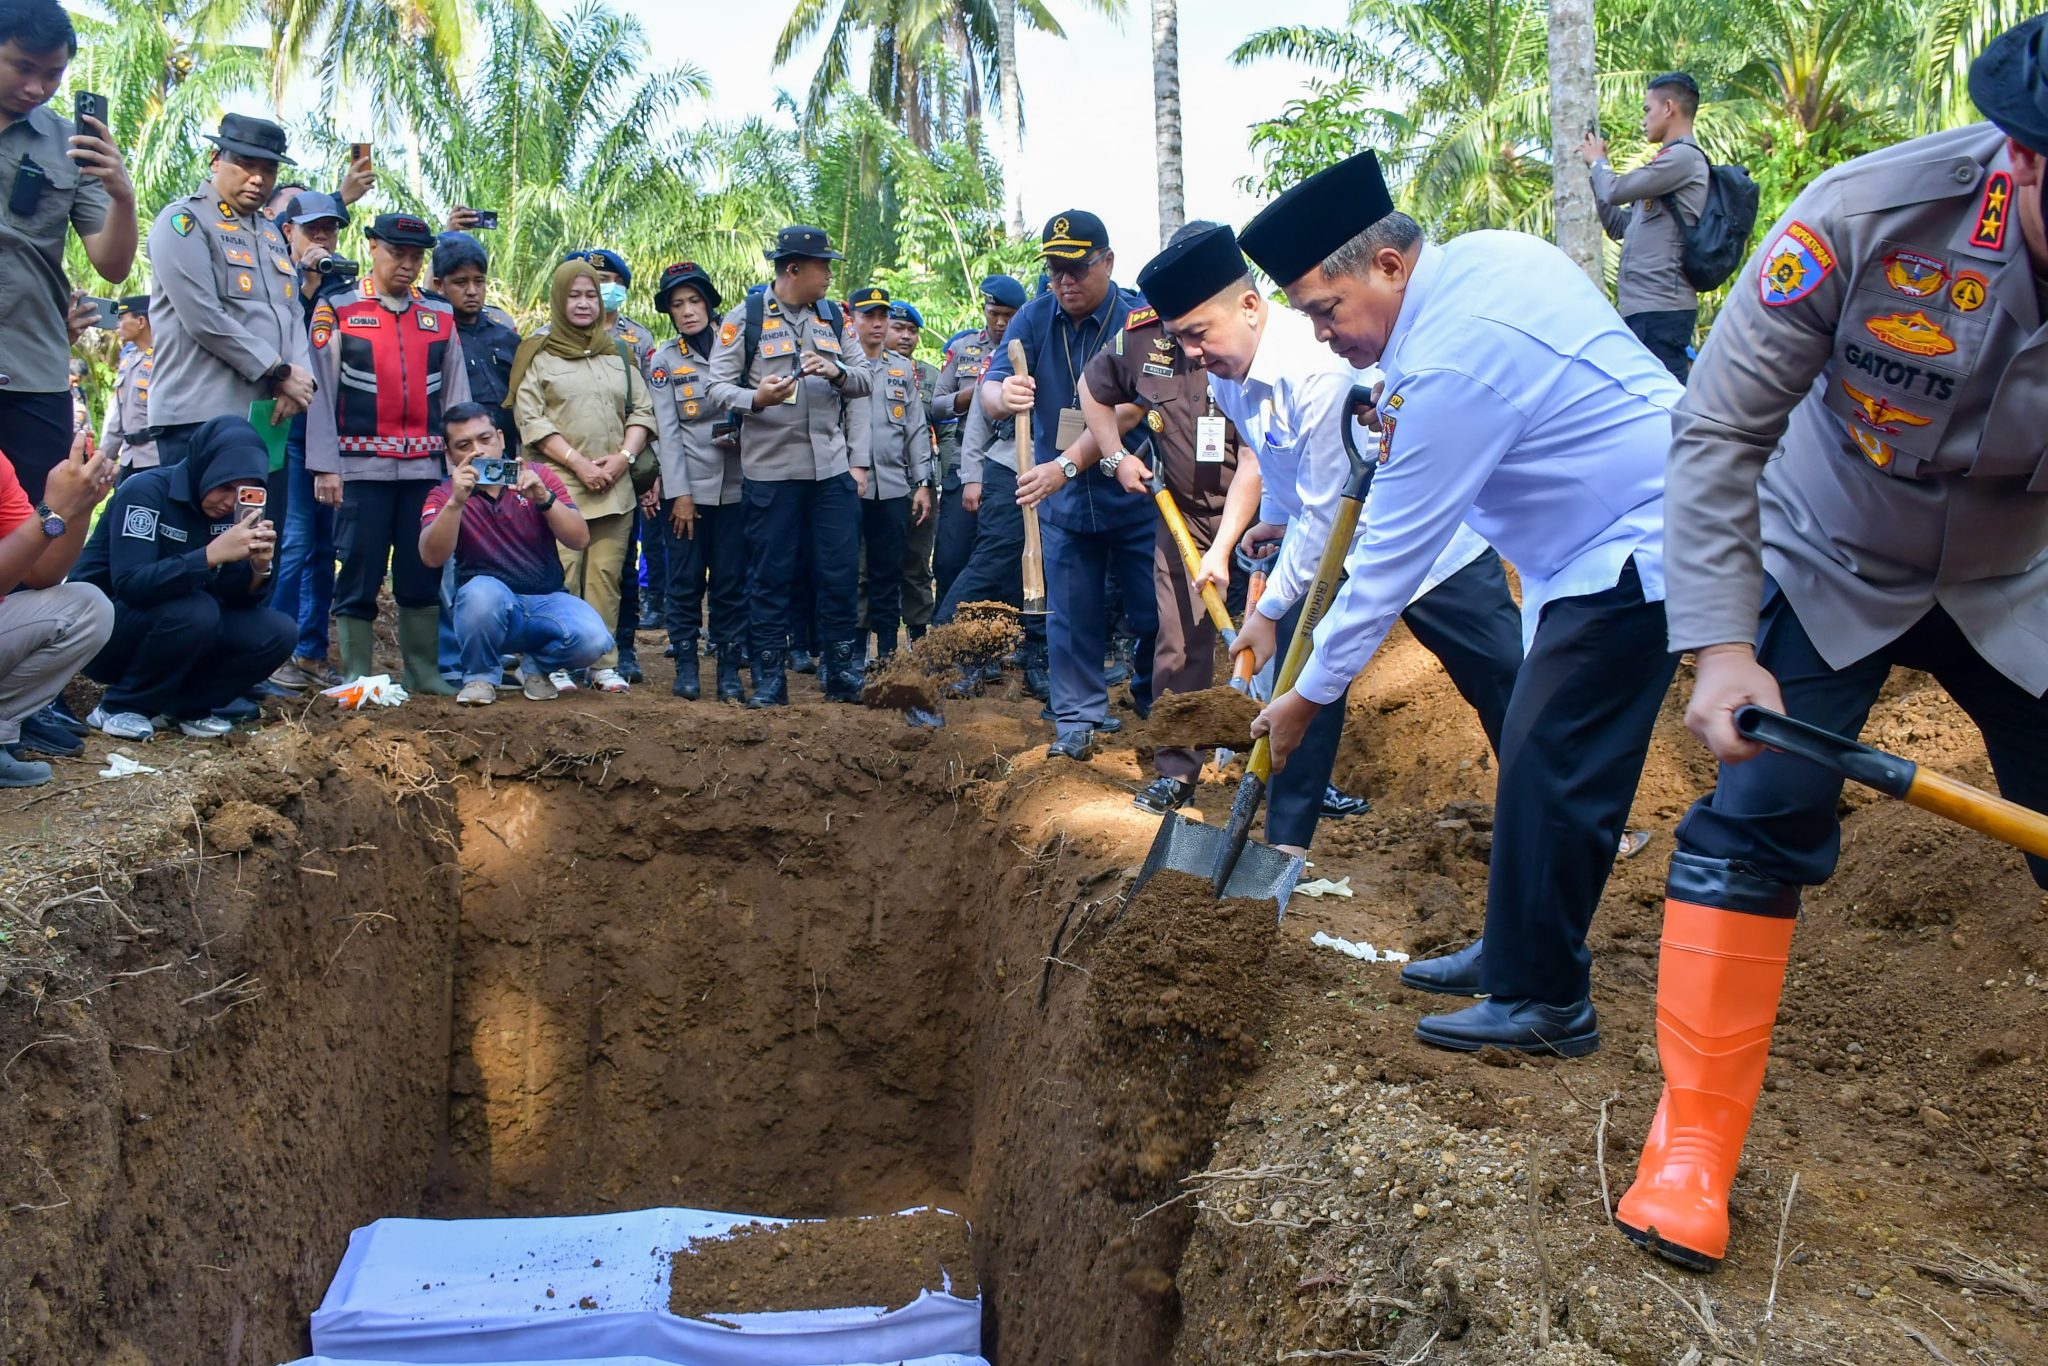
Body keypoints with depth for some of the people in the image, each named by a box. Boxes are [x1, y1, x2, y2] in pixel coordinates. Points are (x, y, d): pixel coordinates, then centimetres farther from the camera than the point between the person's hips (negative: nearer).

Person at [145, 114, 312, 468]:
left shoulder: (270, 232, 21)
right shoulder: (184, 221, -3)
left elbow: (292, 314, 14)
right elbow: (203, 318, -14)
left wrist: (300, 377, -6)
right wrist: (281, 371, -12)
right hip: (202, 416, -7)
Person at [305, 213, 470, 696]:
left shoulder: (440, 318, 11)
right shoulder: (337, 311, 2)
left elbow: (456, 395, 11)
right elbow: (322, 392, -2)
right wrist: (325, 467, -7)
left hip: (424, 468, 3)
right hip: (363, 468, -3)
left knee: (423, 573, 8)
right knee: (359, 574, 1)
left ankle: (424, 671, 17)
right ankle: (355, 677, 9)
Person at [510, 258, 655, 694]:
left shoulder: (619, 354, 18)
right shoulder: (538, 354, 6)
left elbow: (642, 411, 14)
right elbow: (530, 419, -3)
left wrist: (624, 456, -4)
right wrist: (577, 462, -11)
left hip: (615, 486, 3)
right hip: (558, 484, -3)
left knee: (606, 574, 0)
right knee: (560, 575, -9)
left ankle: (603, 663, 6)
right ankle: (556, 664, -2)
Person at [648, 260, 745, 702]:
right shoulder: (664, 359, 4)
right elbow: (667, 430, -1)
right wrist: (679, 494, -8)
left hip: (734, 485, 0)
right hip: (687, 486, 0)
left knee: (731, 580, 2)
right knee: (685, 580, 2)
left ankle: (729, 667, 10)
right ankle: (686, 663, 13)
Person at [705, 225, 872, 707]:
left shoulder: (833, 317, 13)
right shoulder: (746, 318, 0)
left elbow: (862, 384, 15)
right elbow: (719, 385, -4)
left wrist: (838, 372, -6)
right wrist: (755, 399, -23)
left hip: (832, 467, 4)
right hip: (770, 469, -3)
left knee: (841, 570, 3)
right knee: (770, 574, 1)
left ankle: (840, 671, 14)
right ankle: (769, 678, 10)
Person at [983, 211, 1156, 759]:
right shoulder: (1035, 318, -2)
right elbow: (990, 390, -10)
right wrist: (1003, 393, -36)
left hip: (1133, 499, -3)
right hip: (1063, 503, 3)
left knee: (1155, 615, 6)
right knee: (1070, 617, 8)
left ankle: (1154, 703, 30)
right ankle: (1077, 719, 21)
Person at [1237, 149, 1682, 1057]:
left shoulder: (1449, 363, -25)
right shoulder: (1488, 251, 2)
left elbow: (1393, 554, -20)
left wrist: (1309, 693, -12)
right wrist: (1398, 417, 7)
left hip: (1633, 550, -11)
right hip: (1636, 528, 11)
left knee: (1550, 770, -7)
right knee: (1539, 755, 14)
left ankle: (1544, 1001, 3)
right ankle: (1513, 953, 25)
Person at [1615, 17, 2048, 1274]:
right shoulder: (1872, 216, -30)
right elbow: (1721, 429, -20)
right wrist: (1720, 644, -24)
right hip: (1831, 567, -2)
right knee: (1753, 824, -11)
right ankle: (1695, 1136, 1)